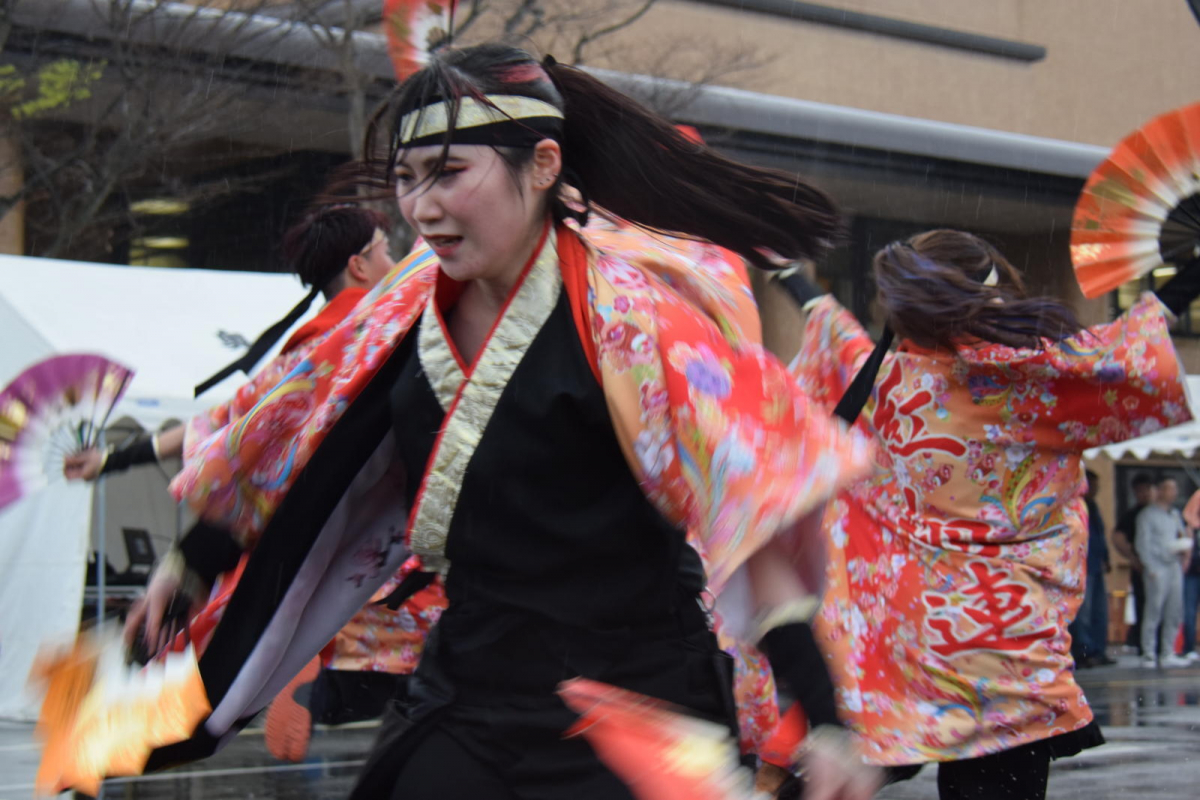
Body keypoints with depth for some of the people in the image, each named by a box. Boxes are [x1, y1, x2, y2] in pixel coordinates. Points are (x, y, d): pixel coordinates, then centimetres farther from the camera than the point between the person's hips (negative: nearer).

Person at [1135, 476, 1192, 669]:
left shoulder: (1175, 514, 18)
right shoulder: (1147, 515, -2)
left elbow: (1182, 535, 25)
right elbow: (1143, 544, -5)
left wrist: (1184, 548, 1)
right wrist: (1151, 569, -12)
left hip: (1175, 566, 7)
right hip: (1157, 568, -7)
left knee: (1175, 613, 6)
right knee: (1154, 613, -6)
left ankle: (1167, 655, 12)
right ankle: (1149, 656, -2)